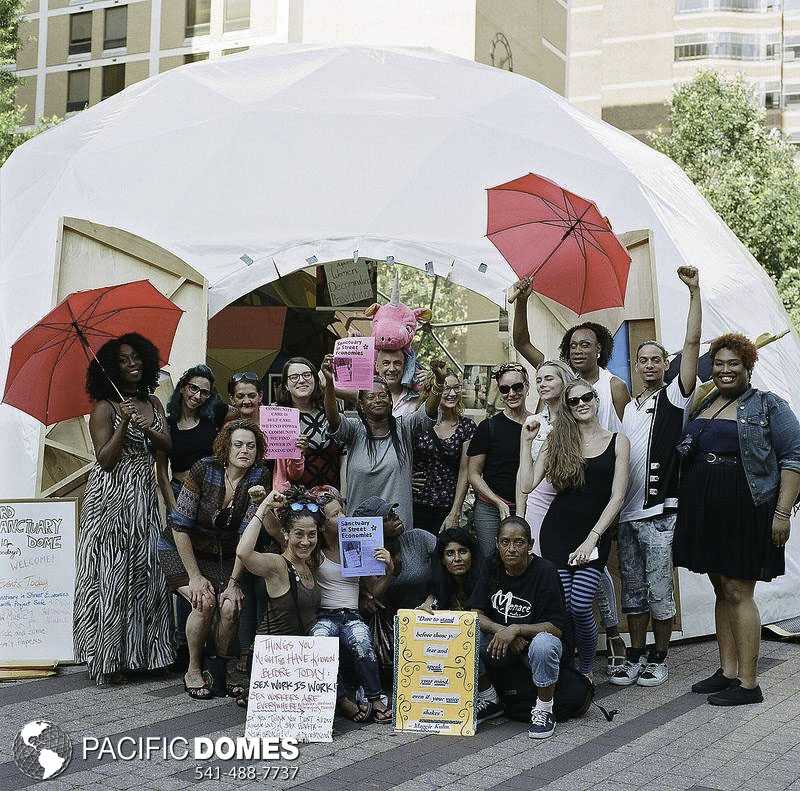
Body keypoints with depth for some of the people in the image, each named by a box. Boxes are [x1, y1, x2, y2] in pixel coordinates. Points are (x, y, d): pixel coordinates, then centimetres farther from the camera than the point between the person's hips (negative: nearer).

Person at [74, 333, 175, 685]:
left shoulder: (153, 403, 12)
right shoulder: (104, 408, -6)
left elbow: (169, 447, 4)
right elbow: (105, 460, -11)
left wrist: (148, 429, -14)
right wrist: (124, 424, -22)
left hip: (144, 496, 6)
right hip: (110, 497, -5)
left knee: (144, 573, 5)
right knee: (110, 575, -4)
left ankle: (139, 652, 14)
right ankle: (107, 659, 2)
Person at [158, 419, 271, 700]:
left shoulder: (259, 477, -14)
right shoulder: (204, 470, -20)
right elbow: (180, 526, -16)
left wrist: (233, 582, -19)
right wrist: (195, 577, -17)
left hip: (224, 556, 2)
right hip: (182, 550, -2)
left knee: (231, 607, -21)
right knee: (205, 602, -24)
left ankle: (221, 668, 5)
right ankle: (193, 671, -2)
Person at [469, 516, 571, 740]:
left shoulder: (544, 571, -17)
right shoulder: (492, 567, -4)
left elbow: (556, 627, -20)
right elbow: (475, 614, -6)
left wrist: (515, 630, -31)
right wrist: (503, 631, -24)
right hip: (504, 645, 4)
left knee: (542, 644, -38)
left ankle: (544, 711, -16)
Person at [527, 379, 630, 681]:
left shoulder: (617, 442, 5)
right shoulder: (557, 441, 9)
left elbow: (617, 496, -1)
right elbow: (528, 484, 2)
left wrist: (592, 538, -9)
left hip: (595, 534, -1)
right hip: (557, 531, 1)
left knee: (580, 606, -12)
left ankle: (585, 670, 14)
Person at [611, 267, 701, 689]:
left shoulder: (674, 396, -1)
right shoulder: (629, 407, 17)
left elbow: (692, 343, -11)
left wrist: (694, 292, -16)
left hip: (658, 512, -6)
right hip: (626, 512, 6)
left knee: (659, 591, 1)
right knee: (632, 591, 11)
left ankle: (659, 659, 14)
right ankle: (636, 657, 21)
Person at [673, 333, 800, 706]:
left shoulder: (767, 405, -3)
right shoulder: (702, 407, 14)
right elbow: (686, 454, 23)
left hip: (745, 512, -6)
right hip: (705, 511, 6)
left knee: (738, 592, -6)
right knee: (722, 590, 11)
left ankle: (748, 684, 0)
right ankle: (728, 671, 20)